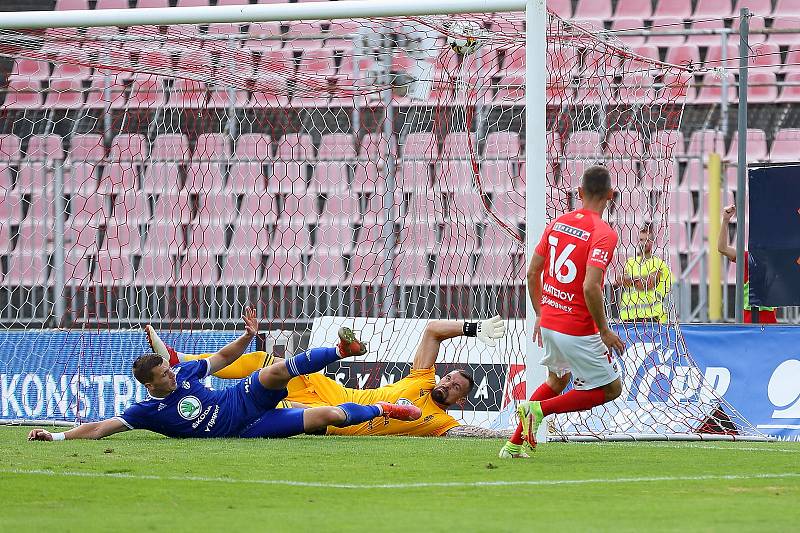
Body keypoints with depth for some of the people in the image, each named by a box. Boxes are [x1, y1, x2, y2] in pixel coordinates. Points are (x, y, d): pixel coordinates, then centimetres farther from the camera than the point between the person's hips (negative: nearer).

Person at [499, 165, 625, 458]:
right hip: (578, 331, -7)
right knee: (611, 388, 9)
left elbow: (532, 272, 9)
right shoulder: (604, 234, -17)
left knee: (558, 381, 29)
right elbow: (590, 287, -27)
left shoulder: (557, 223, 5)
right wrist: (604, 331, -16)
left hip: (548, 322, 7)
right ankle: (539, 409, -4)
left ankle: (514, 445, 25)